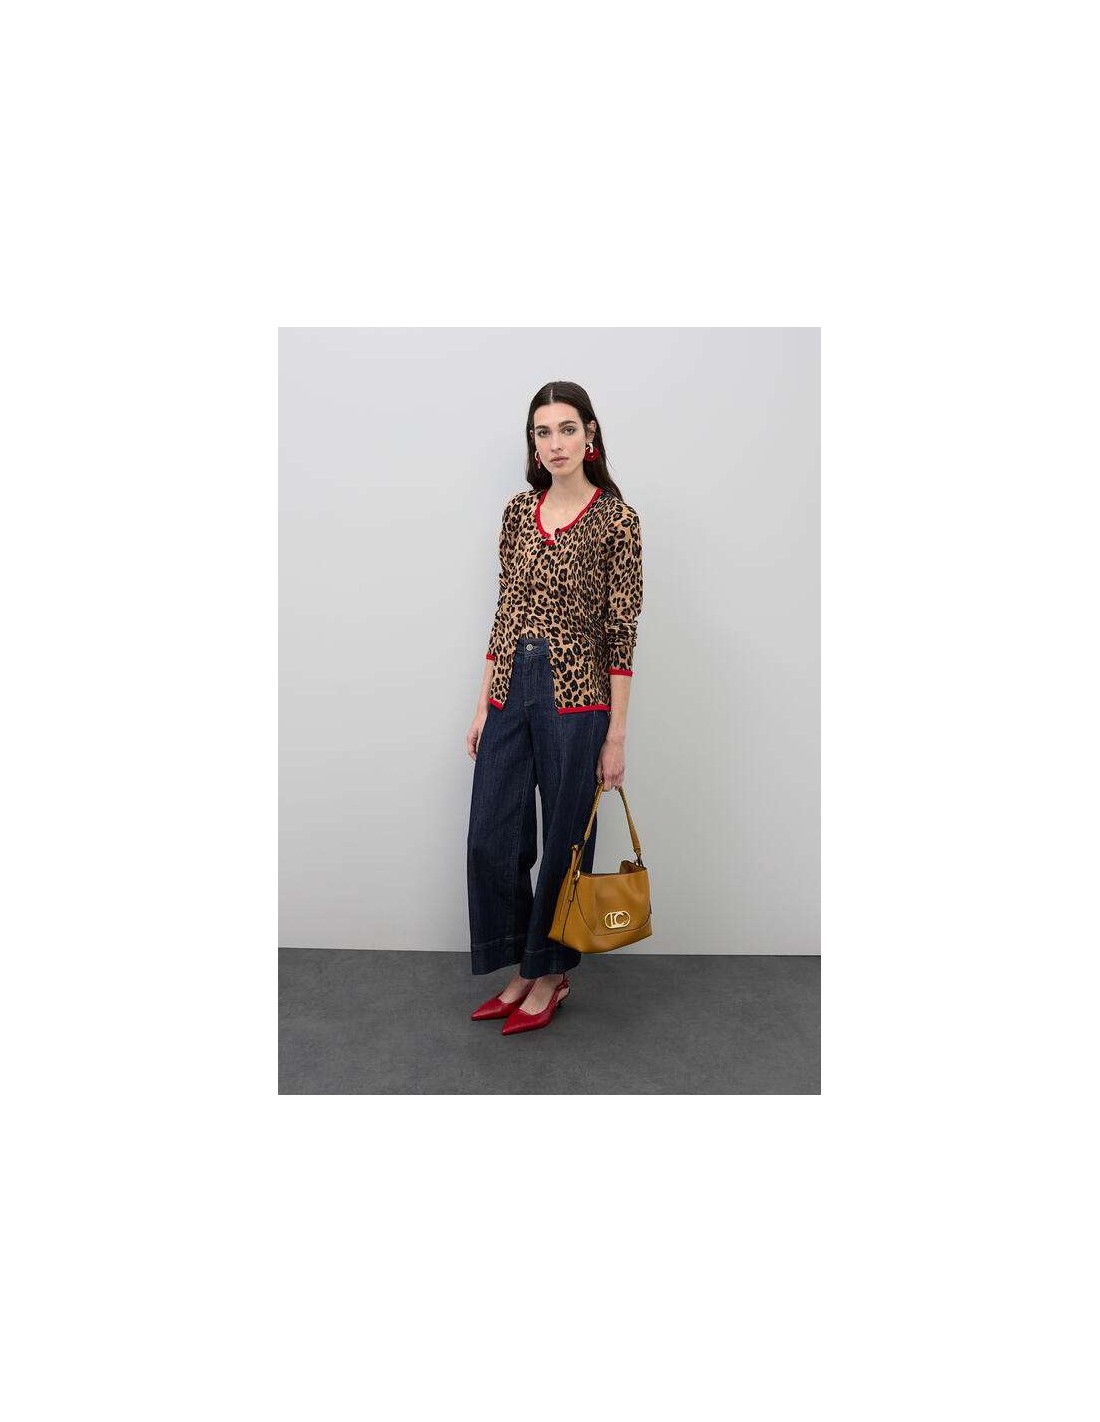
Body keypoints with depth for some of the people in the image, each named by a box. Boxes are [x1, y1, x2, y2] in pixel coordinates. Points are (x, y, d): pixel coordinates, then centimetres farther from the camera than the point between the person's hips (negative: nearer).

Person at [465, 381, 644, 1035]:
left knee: (565, 840, 8)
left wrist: (617, 735, -9)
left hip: (575, 696, -5)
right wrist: (483, 704, 10)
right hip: (510, 691, 5)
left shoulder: (616, 518, -6)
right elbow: (505, 612, 13)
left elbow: (621, 632, -8)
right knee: (491, 839, 7)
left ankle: (551, 974, 28)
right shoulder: (519, 511, 10)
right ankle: (521, 969, 27)